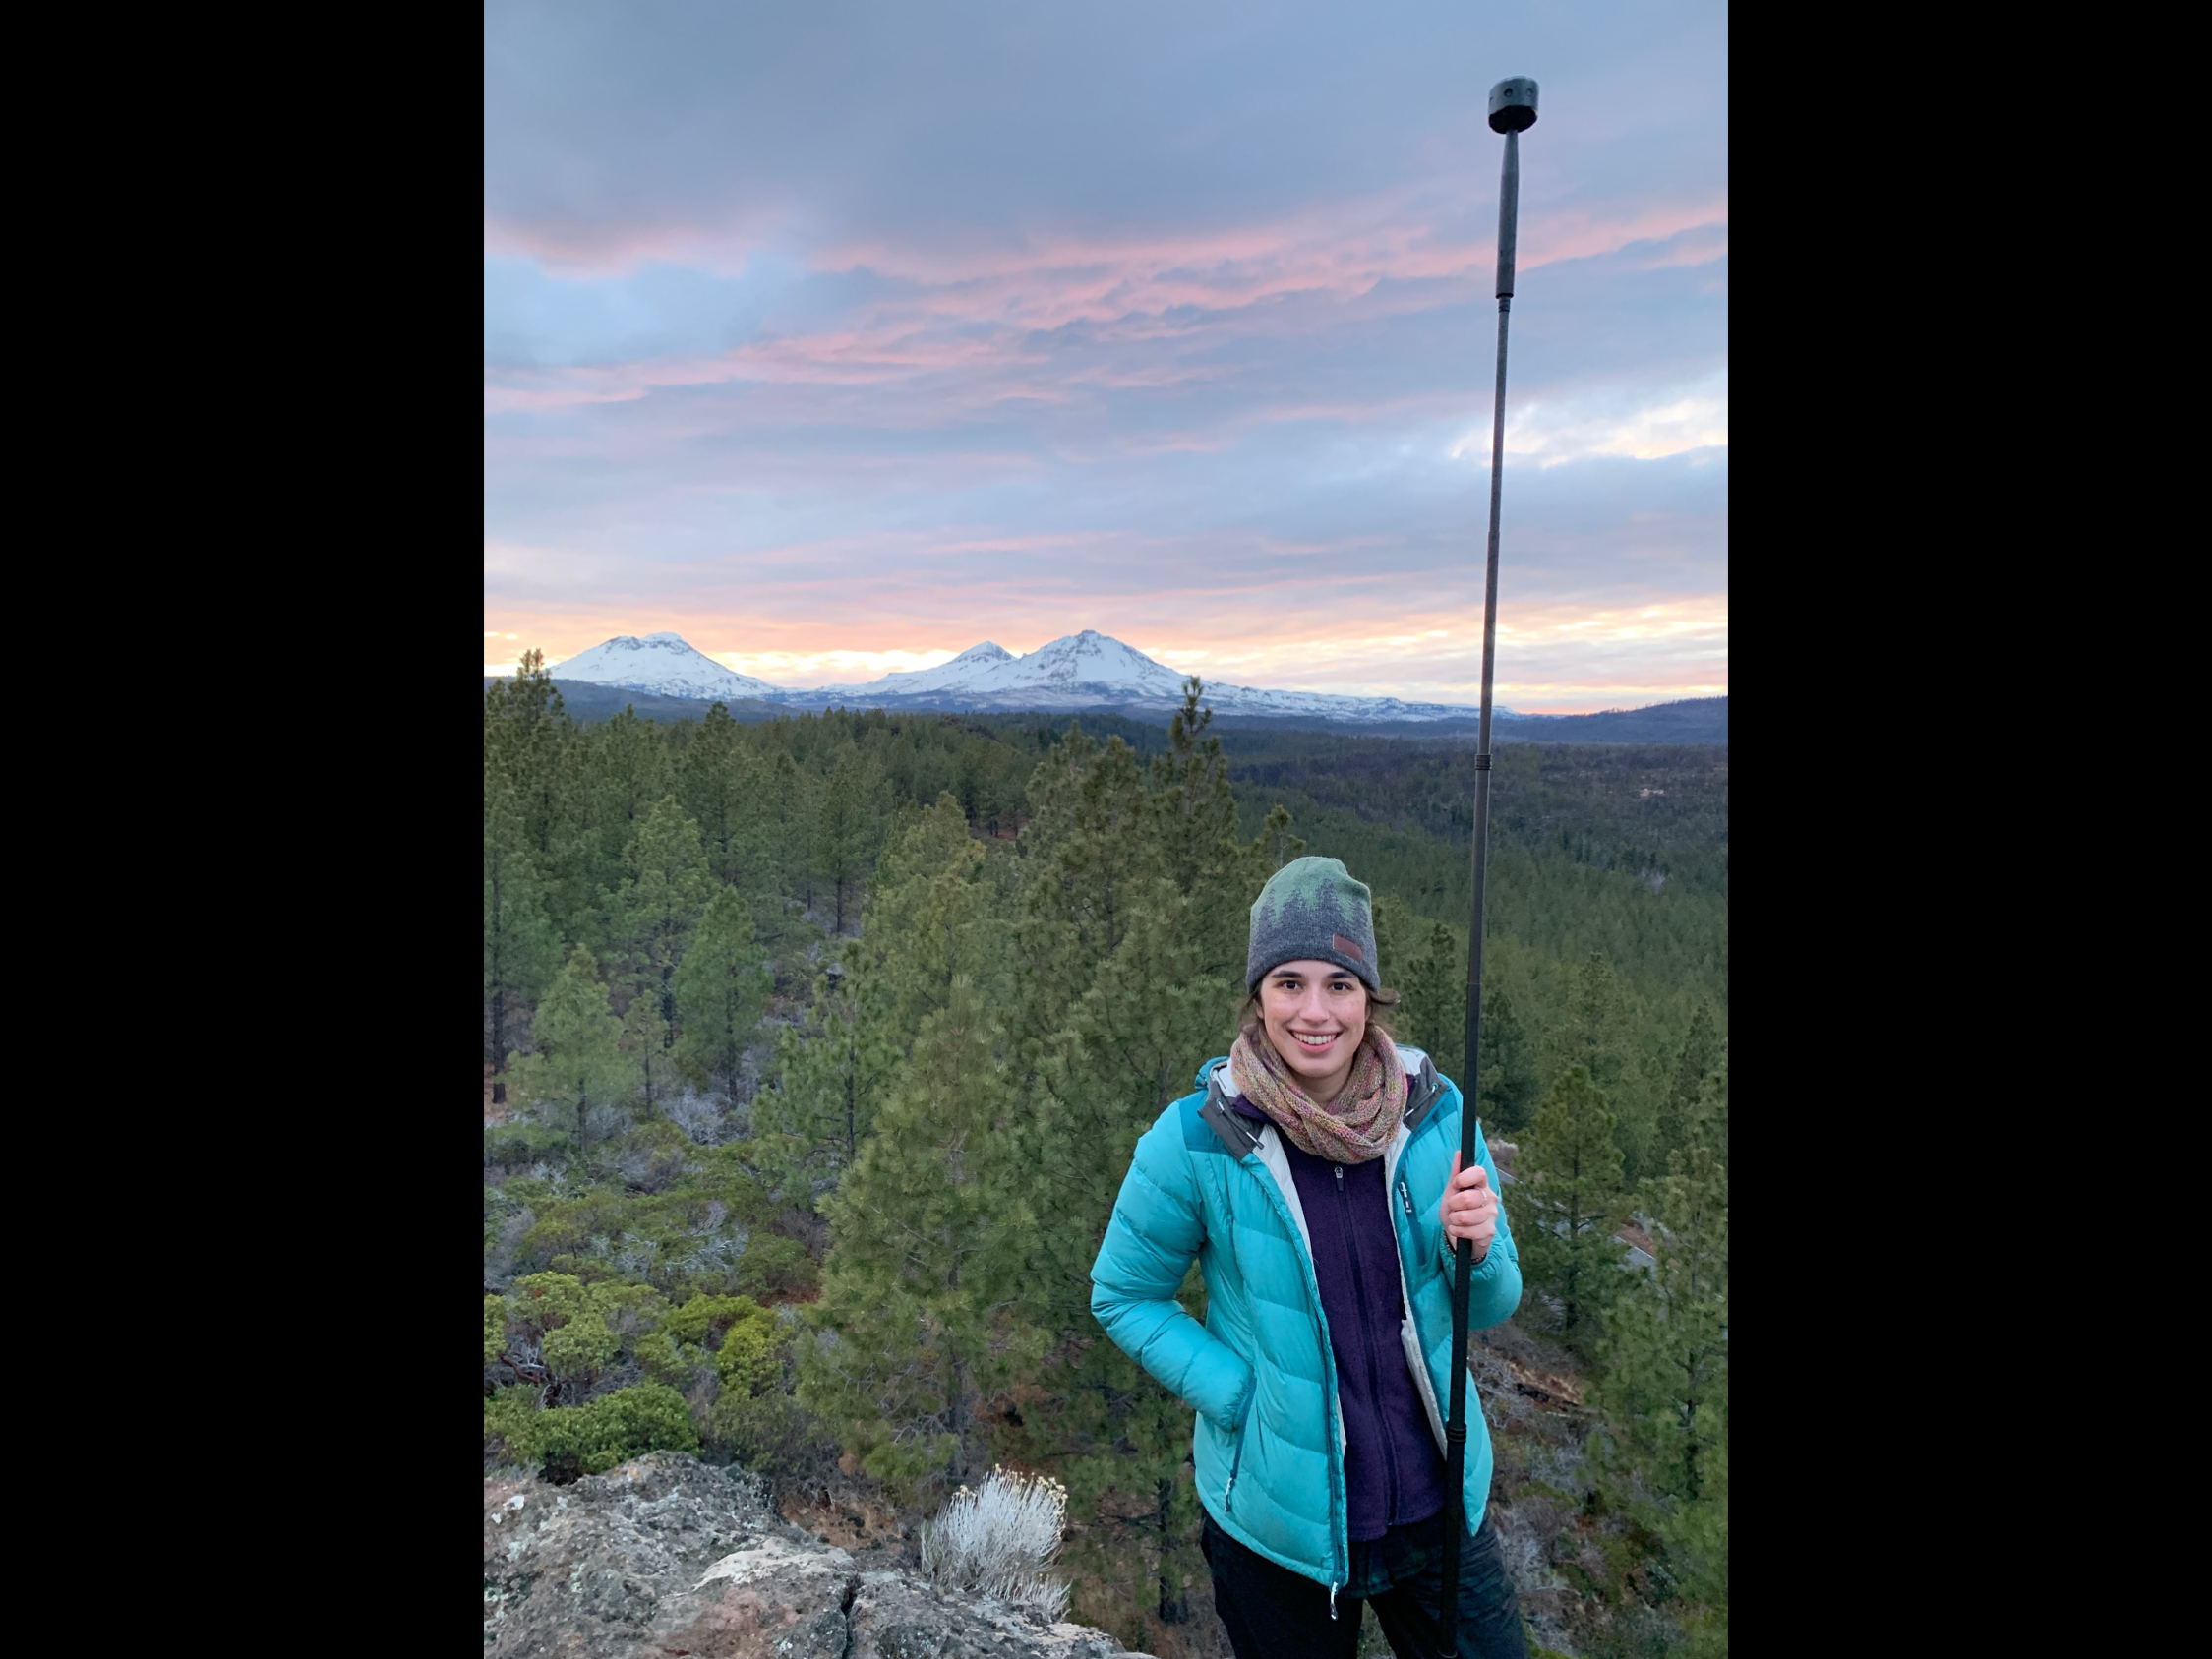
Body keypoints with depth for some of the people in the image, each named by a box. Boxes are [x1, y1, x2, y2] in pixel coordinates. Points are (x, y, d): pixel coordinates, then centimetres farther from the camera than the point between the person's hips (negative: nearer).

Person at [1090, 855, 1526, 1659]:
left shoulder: (1434, 1113, -10)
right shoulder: (1198, 1139, -19)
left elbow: (1491, 1306, 1)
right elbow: (1123, 1296, -6)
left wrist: (1475, 1246, -21)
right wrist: (1240, 1396, -15)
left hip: (1438, 1503, 2)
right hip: (1276, 1523, -2)